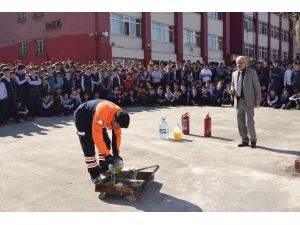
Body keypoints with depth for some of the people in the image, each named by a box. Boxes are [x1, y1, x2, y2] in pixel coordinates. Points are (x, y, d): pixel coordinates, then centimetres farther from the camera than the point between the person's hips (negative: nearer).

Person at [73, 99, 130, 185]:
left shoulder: (119, 115, -19)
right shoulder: (101, 113, -43)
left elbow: (117, 135, -7)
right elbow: (97, 136, -37)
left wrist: (116, 153, -9)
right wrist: (106, 154, -30)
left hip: (93, 117, 7)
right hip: (82, 117, -7)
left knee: (106, 142, 2)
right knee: (88, 146, -14)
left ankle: (104, 168, 17)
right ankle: (94, 174, -5)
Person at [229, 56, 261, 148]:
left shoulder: (252, 72, -1)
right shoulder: (234, 73, 12)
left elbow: (257, 87, -1)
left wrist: (258, 100, -8)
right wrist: (232, 90, -1)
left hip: (248, 102, -5)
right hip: (238, 101, 5)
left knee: (249, 122, -5)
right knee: (241, 123, 7)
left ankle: (253, 140, 12)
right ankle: (244, 140, 18)